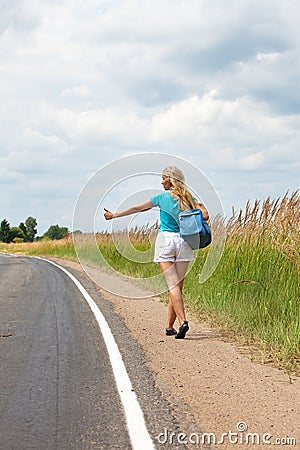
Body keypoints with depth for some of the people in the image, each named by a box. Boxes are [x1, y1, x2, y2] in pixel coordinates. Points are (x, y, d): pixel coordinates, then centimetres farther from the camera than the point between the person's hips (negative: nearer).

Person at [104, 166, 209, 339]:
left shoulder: (162, 197, 0)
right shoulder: (189, 199, 8)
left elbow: (136, 209, 6)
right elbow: (205, 215, -2)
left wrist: (114, 215, 14)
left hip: (166, 240, -3)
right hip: (184, 242, 3)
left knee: (173, 285, -9)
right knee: (178, 286, 6)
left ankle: (182, 321, -26)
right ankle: (170, 326, 10)